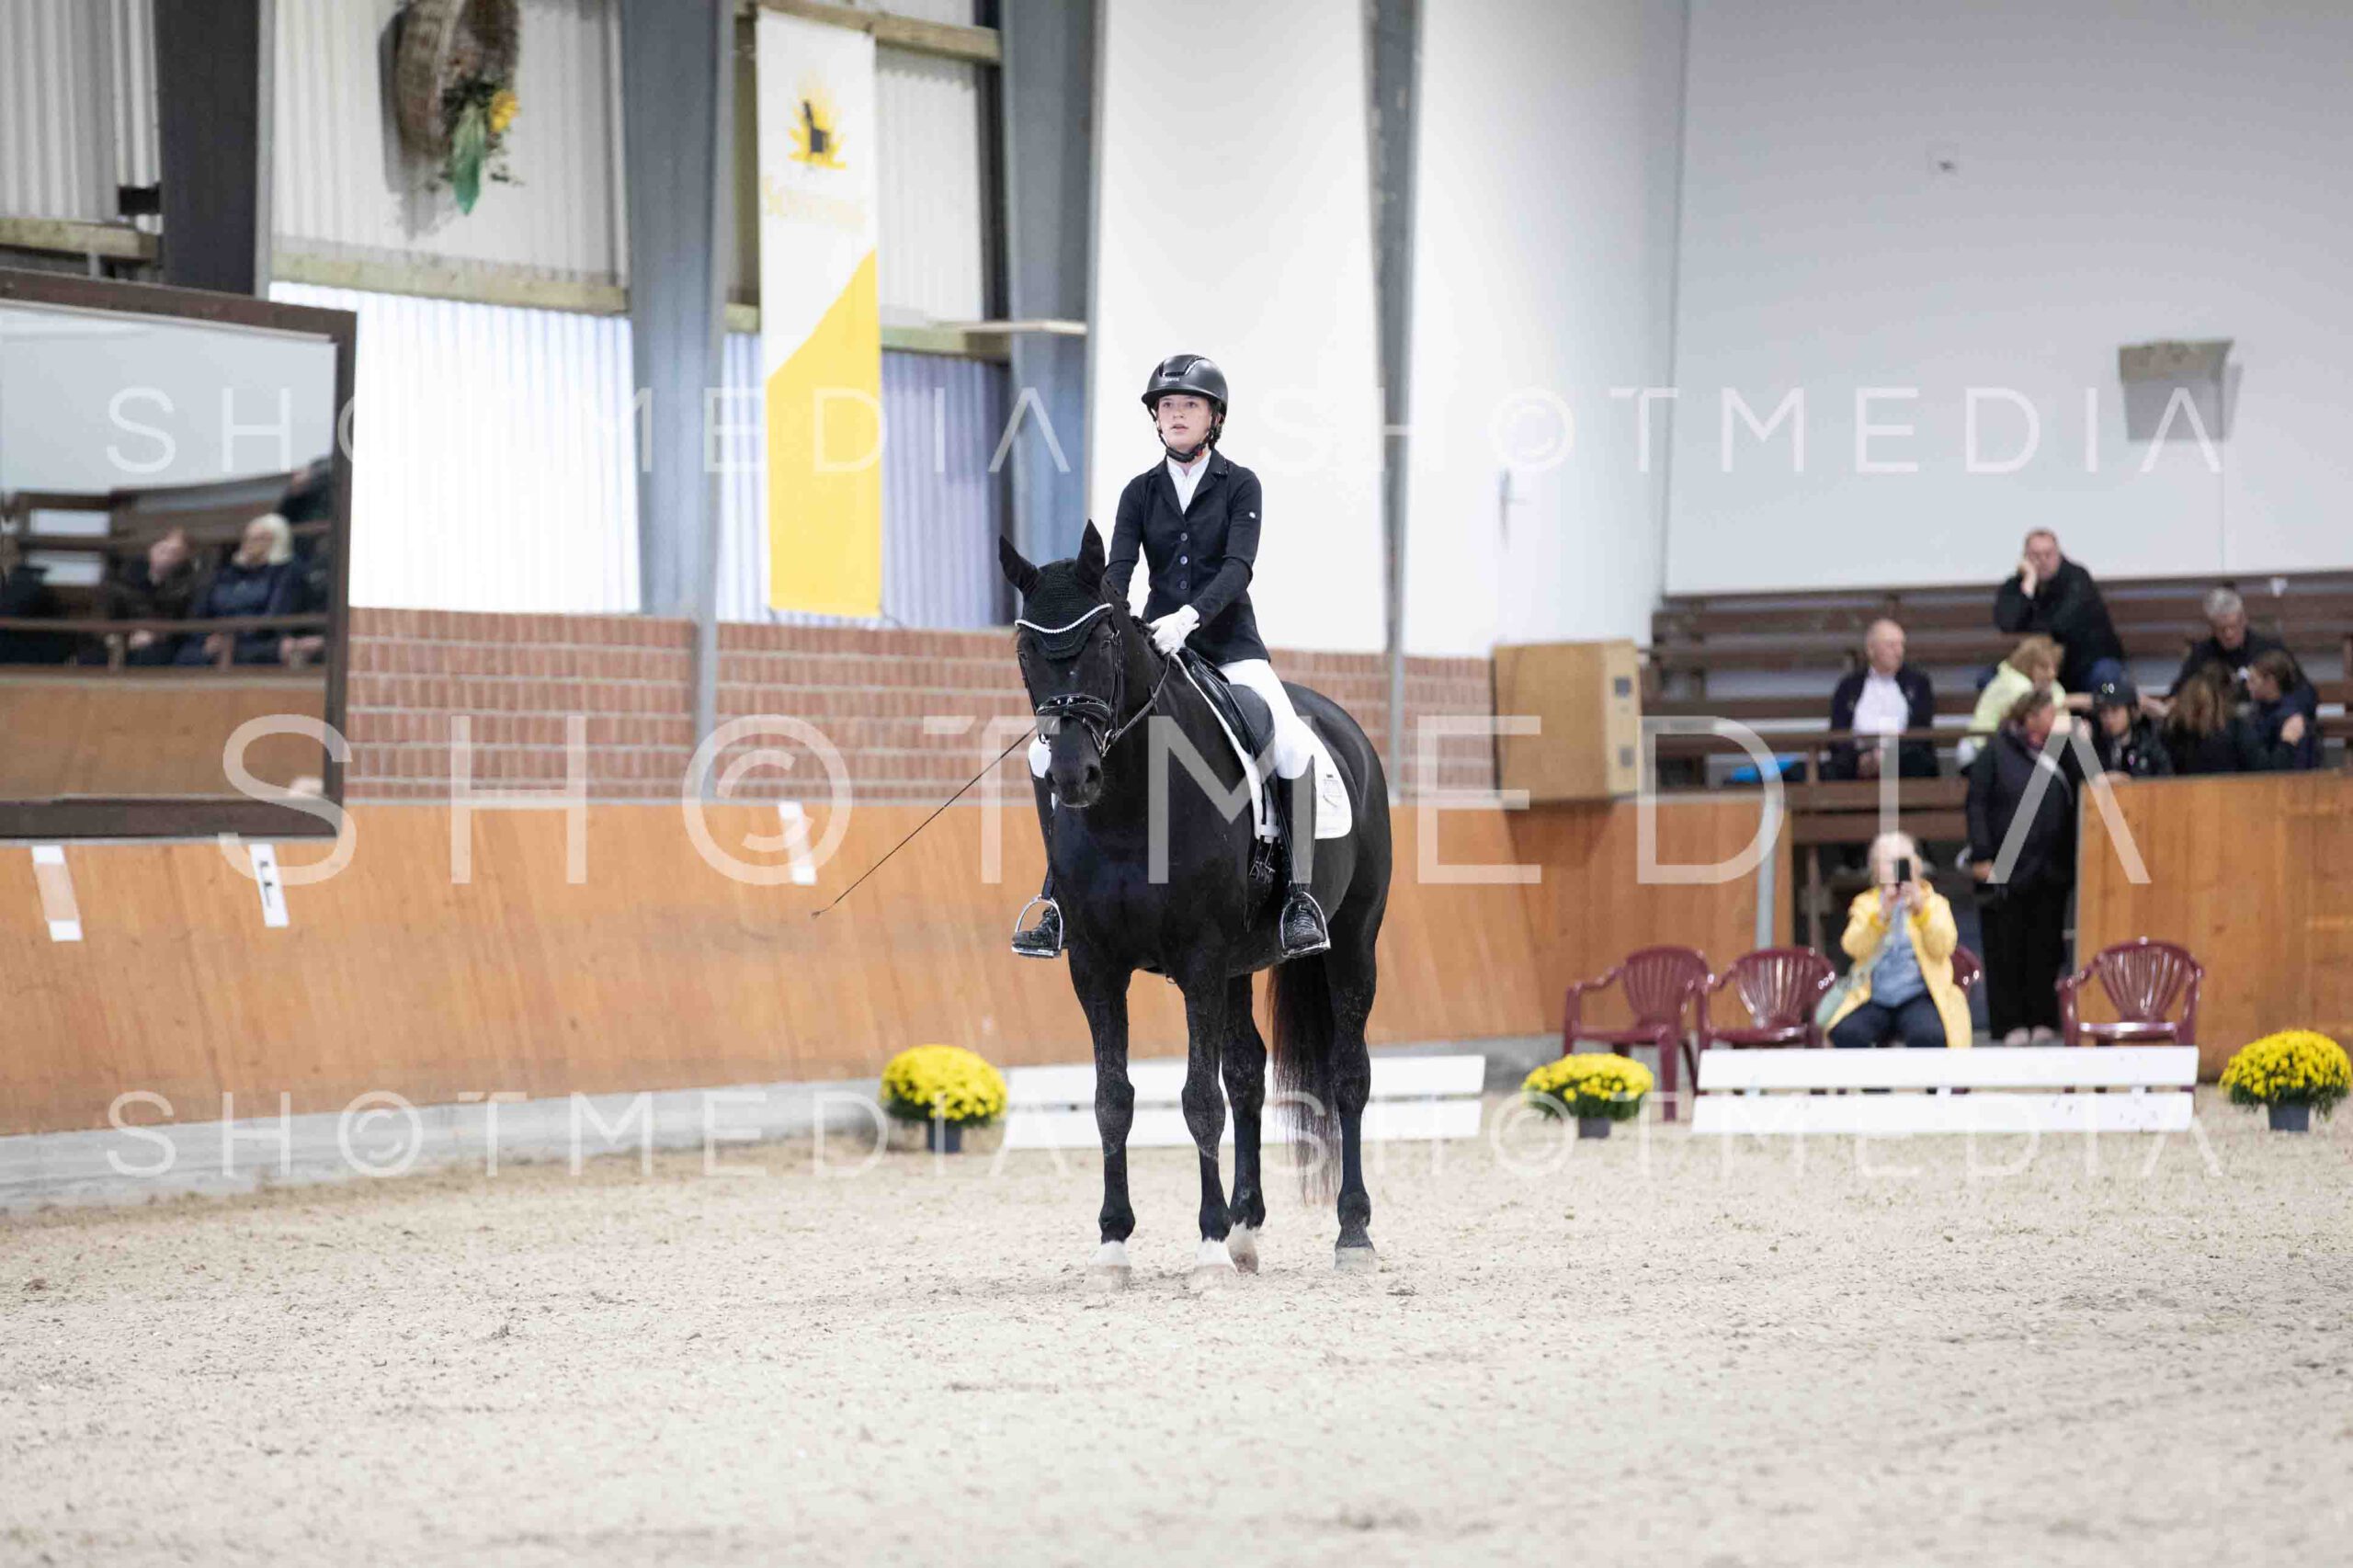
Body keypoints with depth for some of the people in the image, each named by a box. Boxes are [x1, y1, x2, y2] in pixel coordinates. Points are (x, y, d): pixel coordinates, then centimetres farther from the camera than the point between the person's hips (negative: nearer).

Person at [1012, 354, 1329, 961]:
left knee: (1292, 746, -31)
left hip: (1228, 642, -3)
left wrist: (1189, 616, -32)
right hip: (1154, 641, 3)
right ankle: (1058, 901, -6)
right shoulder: (1141, 491, 9)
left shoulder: (1240, 485, 0)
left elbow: (1237, 567, -14)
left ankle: (1299, 896, -21)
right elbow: (1117, 569, -3)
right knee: (1051, 749, -12)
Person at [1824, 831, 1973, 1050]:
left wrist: (1920, 909, -18)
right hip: (1874, 998, 1)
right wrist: (1882, 915, -17)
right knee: (1845, 1032, -29)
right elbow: (1853, 947, -3)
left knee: (1928, 1035, -34)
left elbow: (1942, 947, -5)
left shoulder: (1934, 903, 14)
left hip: (1919, 997, -1)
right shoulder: (1866, 904, 15)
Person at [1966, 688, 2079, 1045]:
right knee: (2007, 946, 0)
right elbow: (1977, 804, -6)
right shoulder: (1996, 754, -3)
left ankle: (2043, 1019, 14)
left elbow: (2078, 797, 10)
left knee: (2046, 946, 6)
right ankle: (2011, 1024, 5)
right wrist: (1981, 856, -11)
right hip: (2007, 865, -4)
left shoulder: (2060, 751, 10)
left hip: (2050, 868, 4)